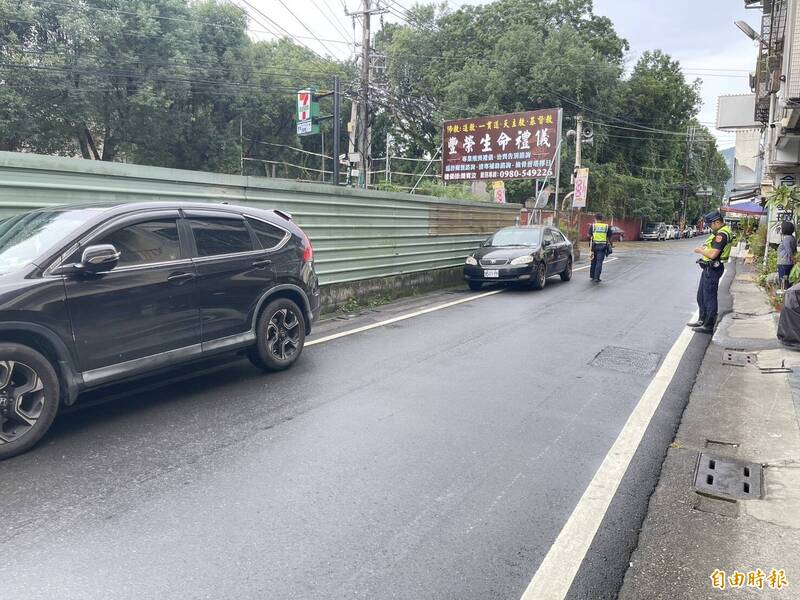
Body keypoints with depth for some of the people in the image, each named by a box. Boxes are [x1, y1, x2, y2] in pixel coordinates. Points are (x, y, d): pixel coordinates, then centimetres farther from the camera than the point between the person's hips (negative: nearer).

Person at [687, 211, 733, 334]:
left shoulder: (721, 234, -20)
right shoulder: (720, 232, 14)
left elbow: (713, 254, -26)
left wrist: (700, 251, -10)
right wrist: (704, 248, 4)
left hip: (712, 269, -11)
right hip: (709, 268, 11)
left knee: (709, 297, -4)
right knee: (701, 296, 19)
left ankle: (709, 326, 4)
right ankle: (702, 320, 31)